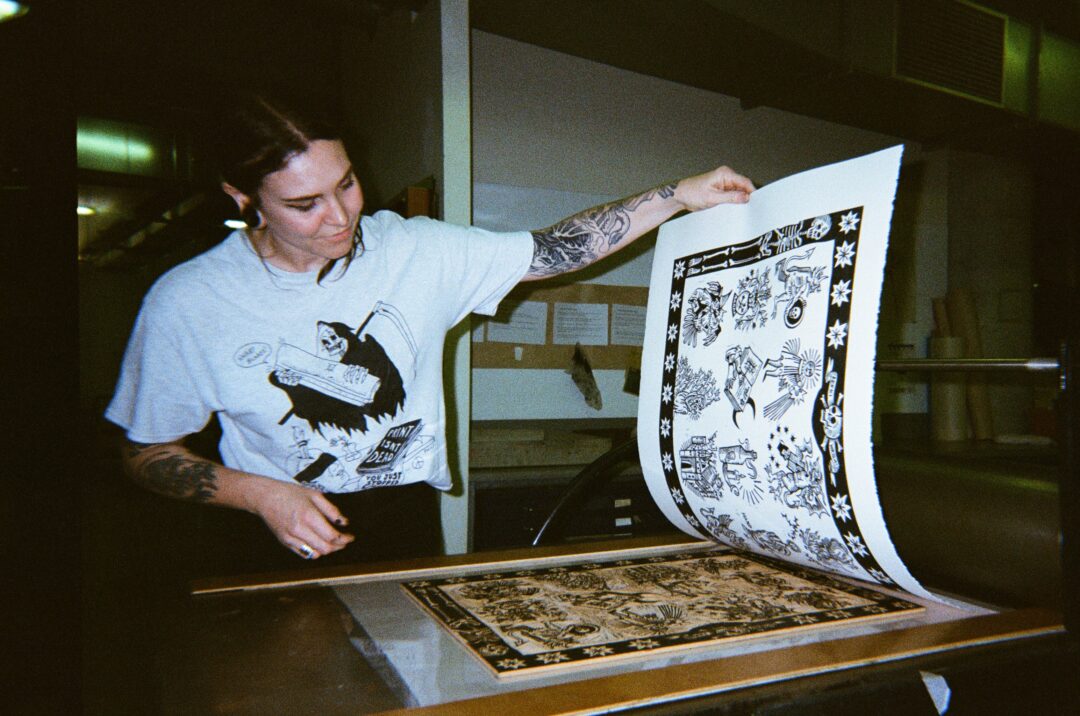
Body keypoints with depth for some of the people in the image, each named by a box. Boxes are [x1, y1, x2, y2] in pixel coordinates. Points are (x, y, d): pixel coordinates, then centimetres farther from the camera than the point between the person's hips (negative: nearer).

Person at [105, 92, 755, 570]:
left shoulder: (414, 251, -6)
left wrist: (679, 196, -10)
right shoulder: (186, 302, -8)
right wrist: (260, 494, -14)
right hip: (274, 532, -1)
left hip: (405, 517, 1)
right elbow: (147, 454, 1)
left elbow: (549, 253, -4)